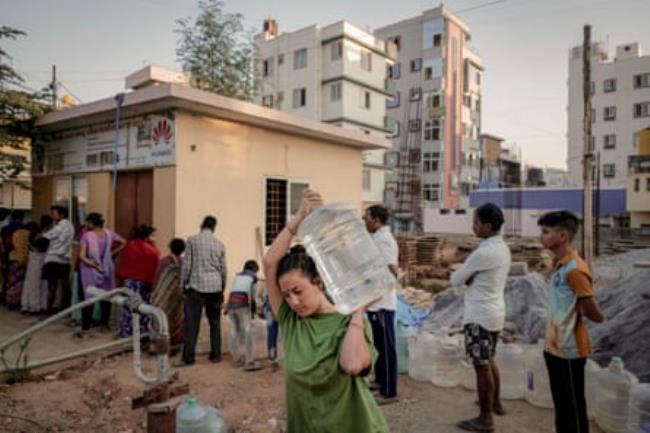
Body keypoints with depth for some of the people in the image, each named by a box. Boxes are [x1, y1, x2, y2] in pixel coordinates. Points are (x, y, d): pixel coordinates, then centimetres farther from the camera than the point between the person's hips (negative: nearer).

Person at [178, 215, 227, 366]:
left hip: (196, 286, -3)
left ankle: (188, 357, 2)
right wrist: (222, 288, 20)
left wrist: (183, 283, 6)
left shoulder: (192, 240, -3)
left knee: (192, 323, 0)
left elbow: (187, 264, -4)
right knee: (215, 322, 11)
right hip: (215, 287, 3)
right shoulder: (219, 244, 6)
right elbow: (223, 269, 9)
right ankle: (215, 355, 17)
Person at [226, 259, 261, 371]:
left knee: (234, 331, 11)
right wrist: (253, 311, 25)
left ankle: (236, 360, 19)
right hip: (242, 304, -5)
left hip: (231, 303, 6)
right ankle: (249, 362, -8)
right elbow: (253, 296, 15)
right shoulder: (253, 277, 16)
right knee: (247, 331, -4)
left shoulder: (237, 276, 29)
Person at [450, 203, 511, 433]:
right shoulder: (502, 247, 7)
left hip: (480, 316, -10)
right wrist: (470, 280, -2)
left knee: (481, 366, 1)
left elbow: (455, 280, -14)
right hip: (494, 311, 10)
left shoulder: (484, 252, -24)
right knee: (489, 360, 24)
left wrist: (464, 281, 5)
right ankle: (496, 403, 40)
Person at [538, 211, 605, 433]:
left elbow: (596, 315, -17)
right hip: (554, 347, 8)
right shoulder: (558, 264, 7)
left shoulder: (575, 269, -21)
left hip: (569, 350, -8)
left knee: (573, 408, 6)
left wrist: (578, 311, 0)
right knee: (561, 406, 19)